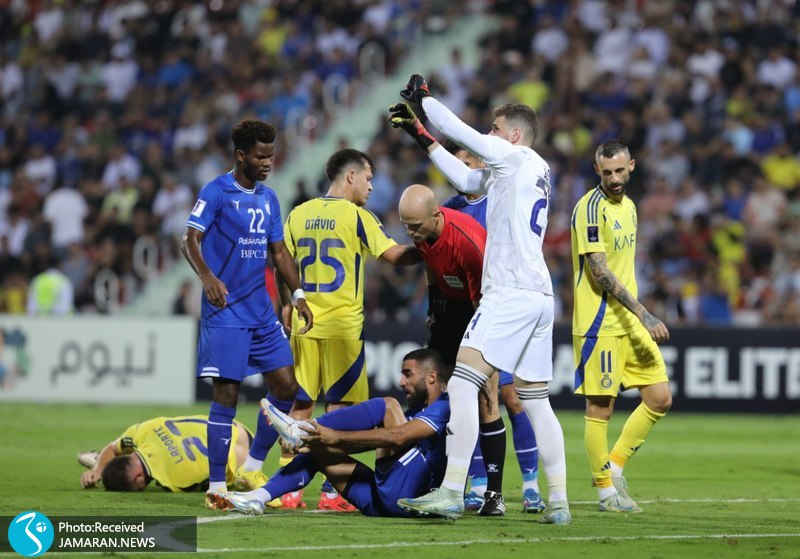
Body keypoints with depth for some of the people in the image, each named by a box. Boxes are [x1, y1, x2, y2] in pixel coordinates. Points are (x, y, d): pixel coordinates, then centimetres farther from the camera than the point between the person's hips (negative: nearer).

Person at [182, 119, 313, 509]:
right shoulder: (216, 192, -6)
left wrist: (297, 294, 10)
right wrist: (207, 276, -29)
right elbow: (189, 240, -13)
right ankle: (216, 485, -3)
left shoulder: (268, 199, 14)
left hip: (262, 311, 7)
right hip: (225, 311, -7)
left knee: (286, 385, 4)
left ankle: (253, 466, 18)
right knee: (227, 393, -8)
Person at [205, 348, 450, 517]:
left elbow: (397, 437, -19)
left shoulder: (444, 408, -3)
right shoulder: (418, 412, 28)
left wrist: (336, 437, -20)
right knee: (318, 449, 12)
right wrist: (311, 442, 8)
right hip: (381, 501, 9)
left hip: (404, 494, -9)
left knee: (387, 406, -13)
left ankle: (300, 429, -12)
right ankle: (257, 498, -1)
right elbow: (368, 441, 21)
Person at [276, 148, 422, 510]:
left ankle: (290, 489, 7)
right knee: (339, 407, 0)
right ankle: (330, 492, -2)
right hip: (342, 326, -5)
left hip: (303, 325, 5)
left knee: (300, 406, 9)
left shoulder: (298, 215, 8)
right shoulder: (357, 217, -6)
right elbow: (395, 255, -11)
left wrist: (287, 308, 16)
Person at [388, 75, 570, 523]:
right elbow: (465, 179, 30)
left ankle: (452, 492, -21)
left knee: (462, 382, -14)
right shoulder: (539, 171, 21)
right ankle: (559, 501, 9)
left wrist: (423, 98, 15)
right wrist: (424, 136, 33)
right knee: (535, 400, 11)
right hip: (539, 295, 10)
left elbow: (461, 132, -1)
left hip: (510, 293, -10)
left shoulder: (516, 157, -3)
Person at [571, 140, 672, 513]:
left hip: (633, 322, 8)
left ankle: (615, 466, 18)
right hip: (600, 324, -8)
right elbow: (600, 272, -19)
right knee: (600, 408, -3)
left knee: (660, 398, 5)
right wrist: (644, 315, -22)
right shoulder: (590, 207, -13)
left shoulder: (628, 206, 14)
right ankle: (606, 489, 7)